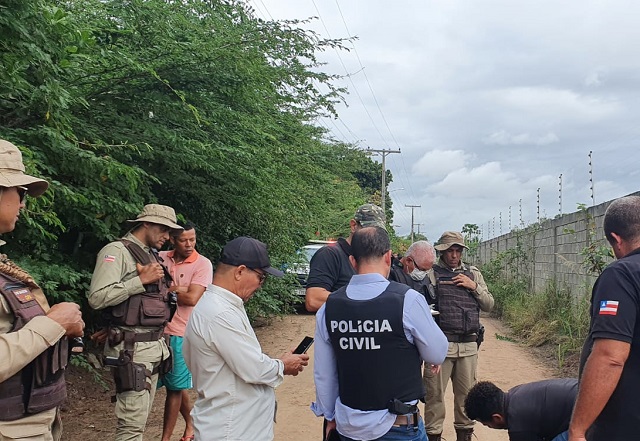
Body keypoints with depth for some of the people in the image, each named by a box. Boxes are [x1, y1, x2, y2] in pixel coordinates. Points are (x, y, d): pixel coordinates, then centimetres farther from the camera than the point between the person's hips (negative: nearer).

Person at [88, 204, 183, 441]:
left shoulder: (152, 255, 16)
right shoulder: (116, 251, -9)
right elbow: (97, 298, -20)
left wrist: (165, 286, 7)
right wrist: (141, 280, -18)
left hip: (156, 345, 9)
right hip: (132, 348, -8)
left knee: (140, 418, 14)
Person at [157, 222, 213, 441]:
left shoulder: (203, 264, -8)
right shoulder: (161, 258, 3)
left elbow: (192, 298, -16)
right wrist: (176, 288, -16)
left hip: (181, 333, -4)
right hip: (159, 330, 4)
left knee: (175, 387, 4)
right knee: (178, 385, 17)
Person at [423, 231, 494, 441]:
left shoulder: (473, 274, 13)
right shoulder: (431, 274, -1)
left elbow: (489, 305, 10)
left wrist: (474, 287, -2)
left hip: (468, 345, 4)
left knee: (466, 393, 13)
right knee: (435, 393, 2)